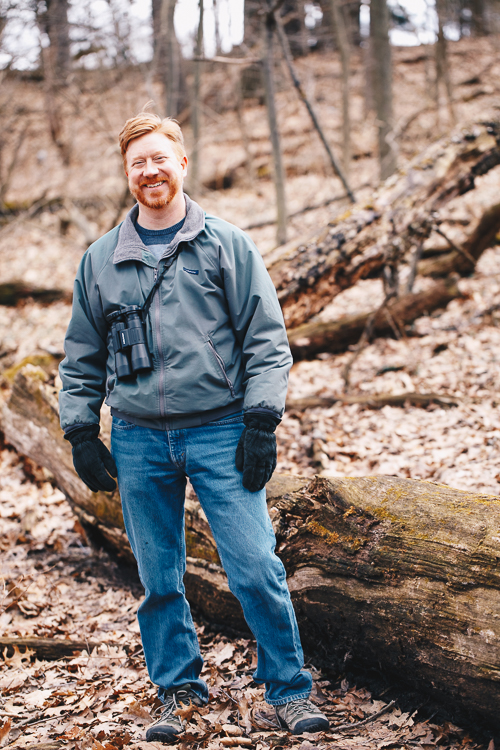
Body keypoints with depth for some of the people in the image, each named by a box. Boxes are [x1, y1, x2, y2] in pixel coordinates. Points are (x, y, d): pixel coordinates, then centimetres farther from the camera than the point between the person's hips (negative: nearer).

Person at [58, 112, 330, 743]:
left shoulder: (228, 245, 3)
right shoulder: (100, 261, 10)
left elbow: (266, 339, 2)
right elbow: (81, 359, 16)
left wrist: (262, 420, -6)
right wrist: (80, 432, 9)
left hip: (219, 431, -2)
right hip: (137, 441, 3)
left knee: (256, 568, -5)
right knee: (159, 579, 9)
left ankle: (288, 688, 11)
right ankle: (178, 688, 25)